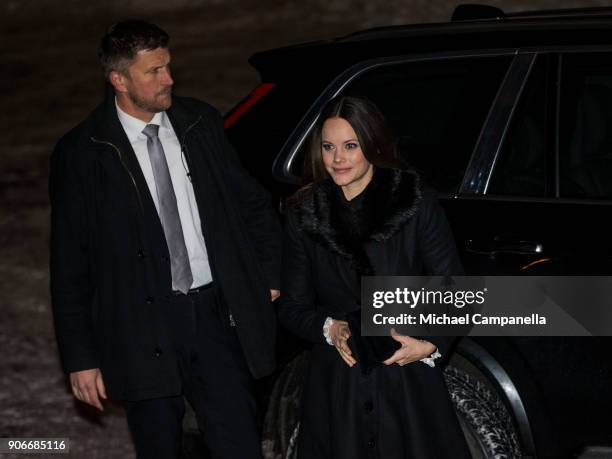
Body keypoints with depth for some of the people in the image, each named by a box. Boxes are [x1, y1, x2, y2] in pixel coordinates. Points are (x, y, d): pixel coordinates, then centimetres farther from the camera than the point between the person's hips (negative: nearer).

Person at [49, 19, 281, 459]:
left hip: (217, 316, 3)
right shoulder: (81, 153, -5)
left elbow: (252, 204, 16)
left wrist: (270, 278, 8)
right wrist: (80, 357, -5)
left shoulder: (202, 123, 5)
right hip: (144, 334, -3)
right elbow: (69, 264, -3)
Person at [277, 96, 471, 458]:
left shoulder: (417, 204, -4)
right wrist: (329, 328, -11)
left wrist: (430, 345, -16)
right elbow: (292, 306, 8)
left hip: (410, 383, -2)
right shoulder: (304, 215, 4)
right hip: (336, 385, 2)